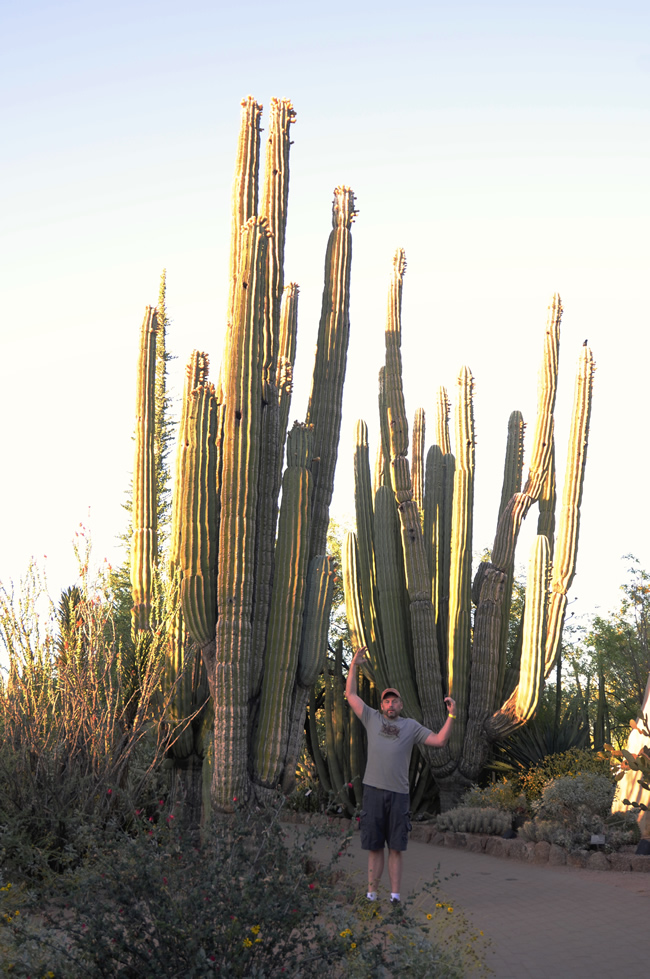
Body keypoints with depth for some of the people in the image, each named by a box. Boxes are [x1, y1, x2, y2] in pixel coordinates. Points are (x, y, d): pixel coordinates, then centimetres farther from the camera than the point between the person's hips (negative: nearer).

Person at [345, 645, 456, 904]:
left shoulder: (411, 726, 14)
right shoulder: (372, 719, 14)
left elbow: (439, 740, 10)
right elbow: (351, 695, 17)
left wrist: (451, 716, 2)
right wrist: (354, 665, 14)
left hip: (399, 792, 0)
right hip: (373, 789, 0)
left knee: (396, 847, 2)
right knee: (374, 846, 5)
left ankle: (395, 894, 5)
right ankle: (371, 893, 8)